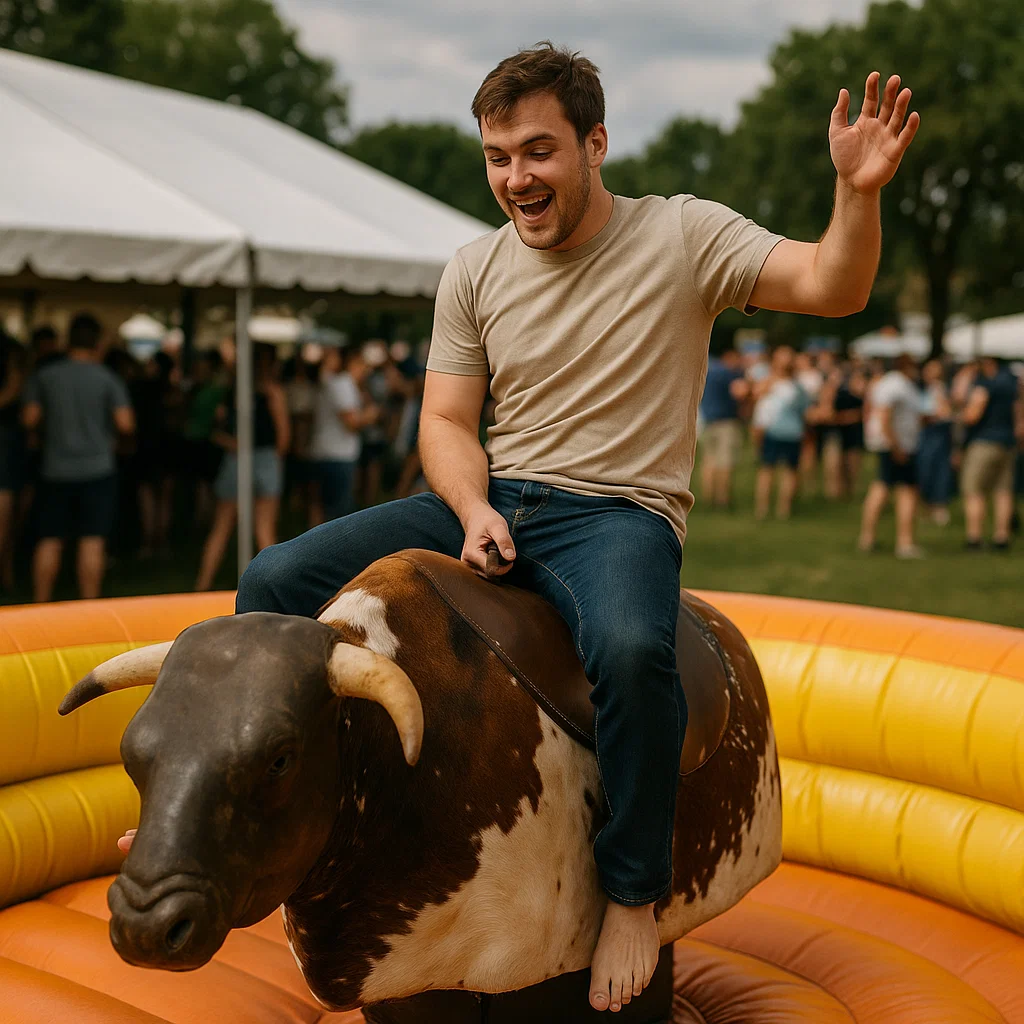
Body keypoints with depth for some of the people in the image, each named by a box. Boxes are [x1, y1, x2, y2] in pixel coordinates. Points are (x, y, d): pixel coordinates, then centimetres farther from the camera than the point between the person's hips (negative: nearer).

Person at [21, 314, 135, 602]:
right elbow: (125, 423, -9)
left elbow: (29, 419, 1)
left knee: (49, 541, 8)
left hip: (55, 470, 2)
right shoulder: (107, 379, -4)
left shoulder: (43, 376, 2)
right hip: (97, 469, -2)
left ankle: (40, 606, 13)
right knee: (92, 542, 0)